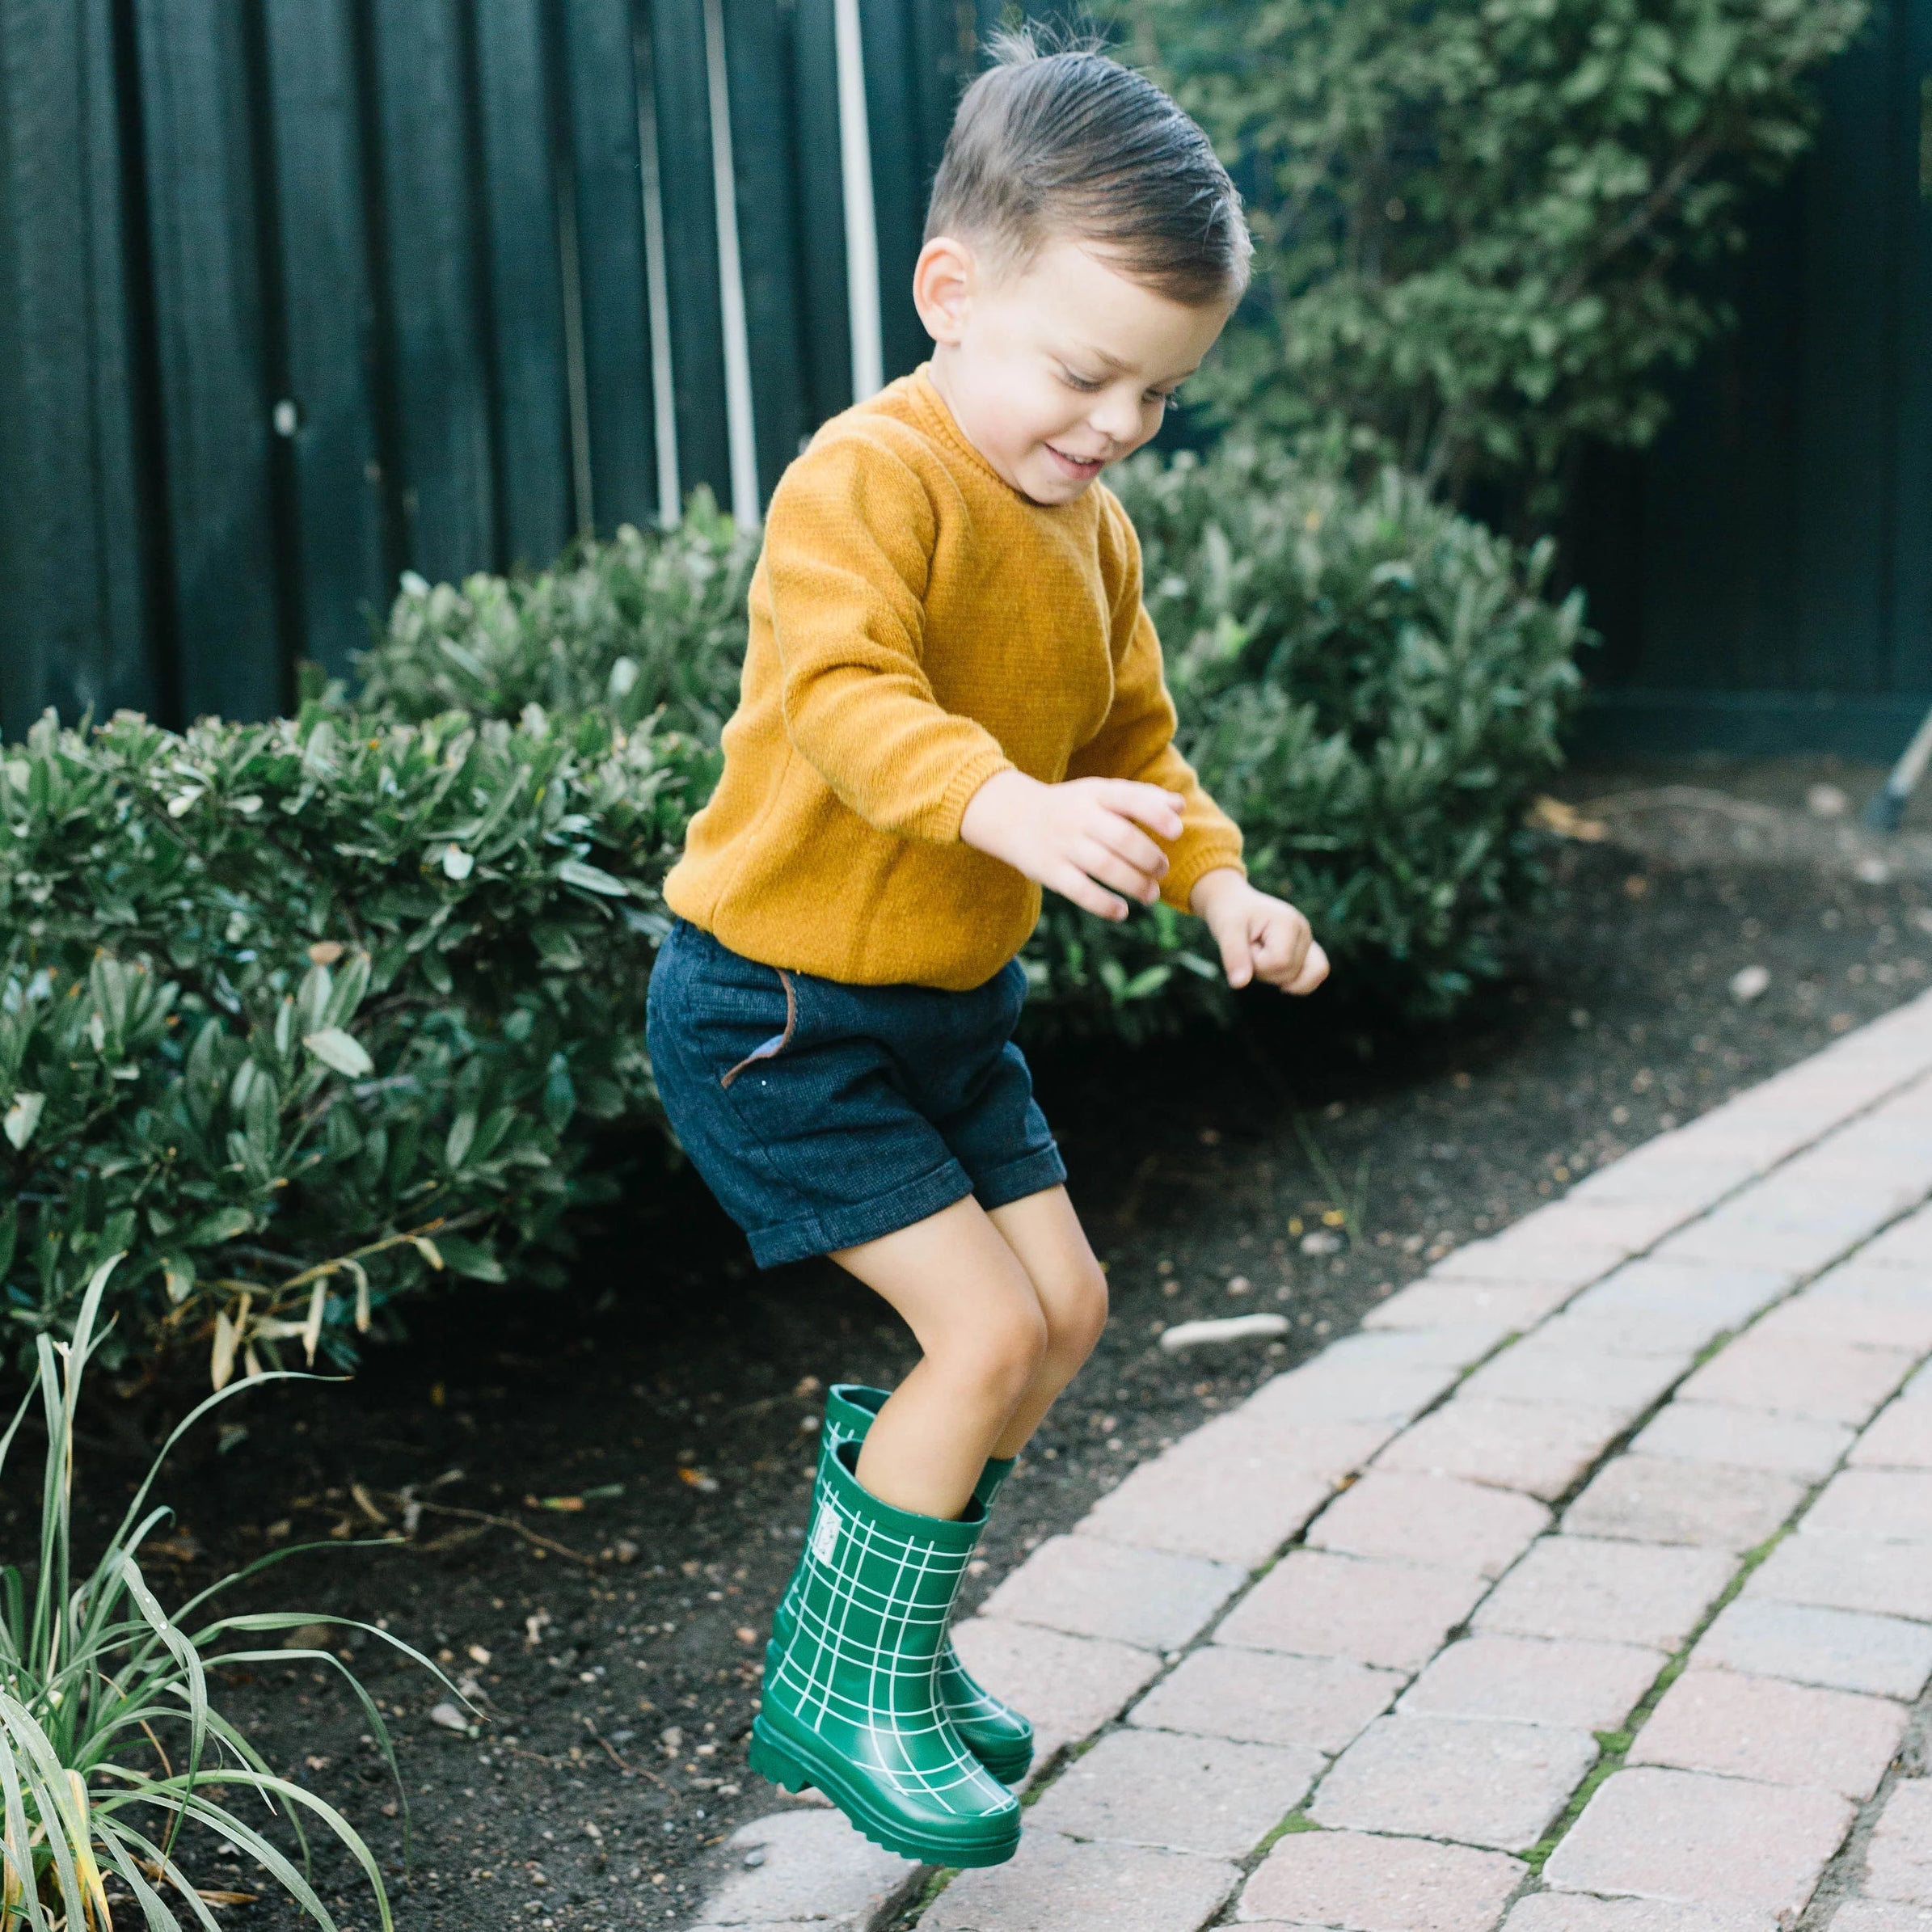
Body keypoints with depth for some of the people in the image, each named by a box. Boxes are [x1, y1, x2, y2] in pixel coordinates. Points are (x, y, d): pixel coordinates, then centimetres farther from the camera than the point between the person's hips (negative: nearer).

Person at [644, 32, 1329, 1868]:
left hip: (948, 1003, 9)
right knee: (986, 1324, -12)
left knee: (1063, 1303, 10)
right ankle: (840, 1692, 7)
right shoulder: (868, 478, -22)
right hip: (776, 1003, -9)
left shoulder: (1094, 534, 6)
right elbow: (845, 696, -37)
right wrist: (1013, 809, -52)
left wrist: (1217, 882, 0)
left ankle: (894, 1640, 27)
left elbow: (1133, 741, 15)